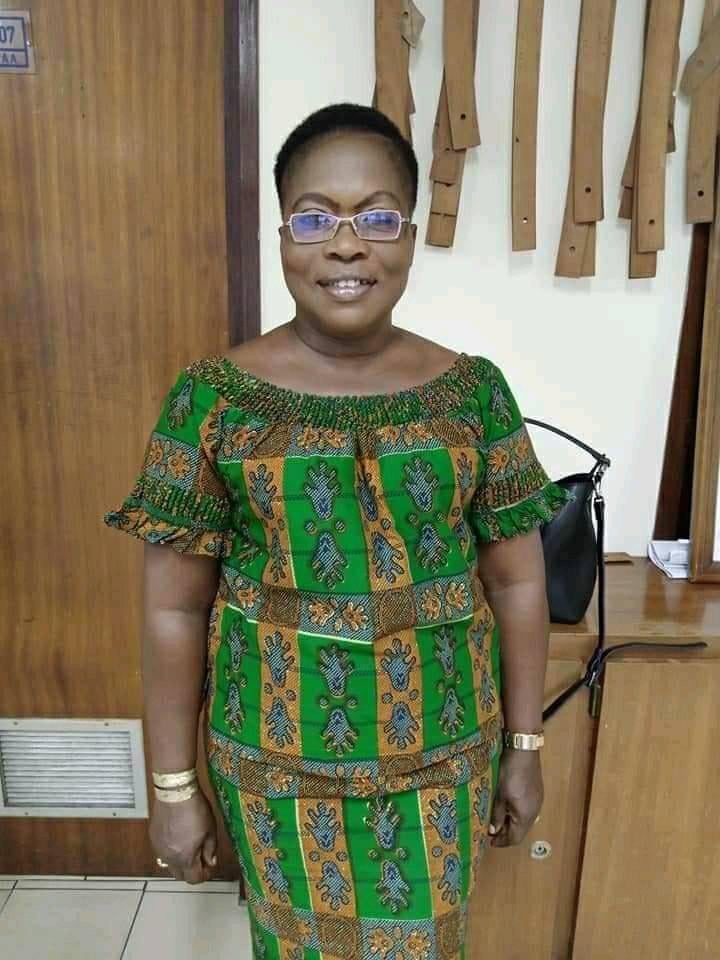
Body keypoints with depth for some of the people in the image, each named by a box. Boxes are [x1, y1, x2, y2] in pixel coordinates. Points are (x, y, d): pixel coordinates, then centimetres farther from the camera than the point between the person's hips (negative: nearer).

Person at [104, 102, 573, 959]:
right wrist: (173, 785, -2)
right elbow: (175, 608, -7)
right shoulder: (213, 398, -12)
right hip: (276, 758, -1)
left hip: (442, 751, 2)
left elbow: (518, 582, 0)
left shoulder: (473, 391, -7)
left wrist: (524, 747, 5)